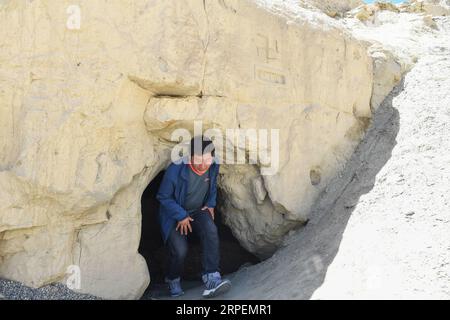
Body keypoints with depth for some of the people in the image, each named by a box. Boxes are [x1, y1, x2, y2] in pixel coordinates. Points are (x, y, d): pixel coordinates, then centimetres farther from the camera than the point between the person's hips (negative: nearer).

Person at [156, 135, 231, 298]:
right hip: (174, 214, -3)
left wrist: (210, 204, 0)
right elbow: (163, 197, -13)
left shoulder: (213, 167, -13)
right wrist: (181, 216, -17)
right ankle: (173, 279, 12)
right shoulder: (176, 170, -28)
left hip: (198, 211, 3)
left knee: (211, 231, -30)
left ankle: (211, 278, -28)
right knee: (180, 250, -22)